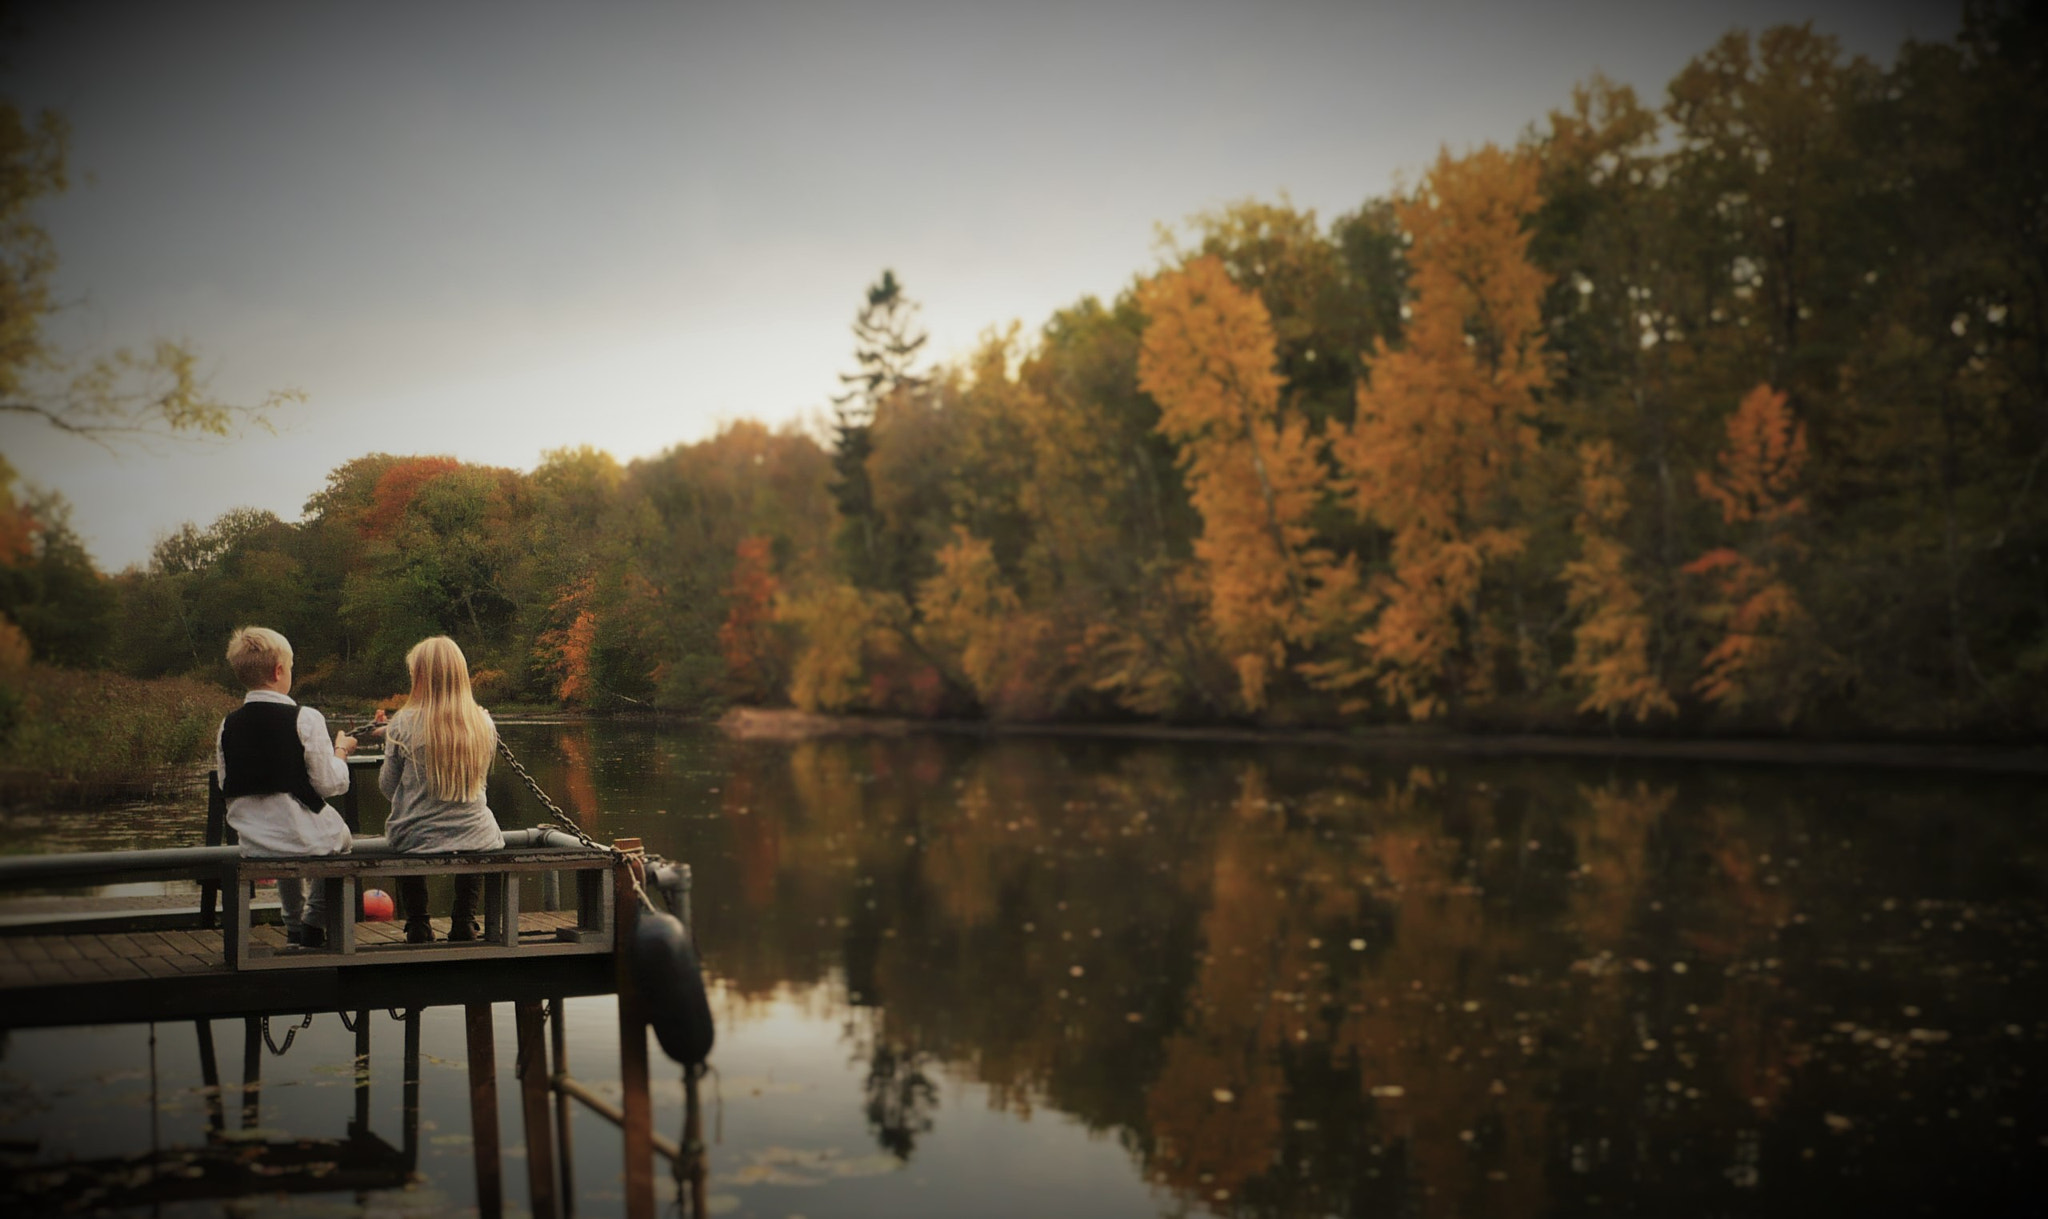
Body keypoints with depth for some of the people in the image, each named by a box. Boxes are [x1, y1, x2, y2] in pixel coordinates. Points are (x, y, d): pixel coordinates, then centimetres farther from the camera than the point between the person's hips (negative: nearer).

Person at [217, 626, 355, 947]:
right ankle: (315, 924, 28)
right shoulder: (305, 719, -14)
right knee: (340, 834, 30)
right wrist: (341, 750, 8)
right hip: (308, 839, -4)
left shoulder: (227, 726, -1)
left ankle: (294, 928, 43)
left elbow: (227, 788, 7)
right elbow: (329, 783, -10)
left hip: (254, 845, 4)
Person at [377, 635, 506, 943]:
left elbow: (388, 786, 1)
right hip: (475, 838, 2)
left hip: (415, 840, -2)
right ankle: (464, 920, 31)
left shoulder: (403, 725, -12)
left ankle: (417, 925, 31)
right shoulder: (483, 723, -3)